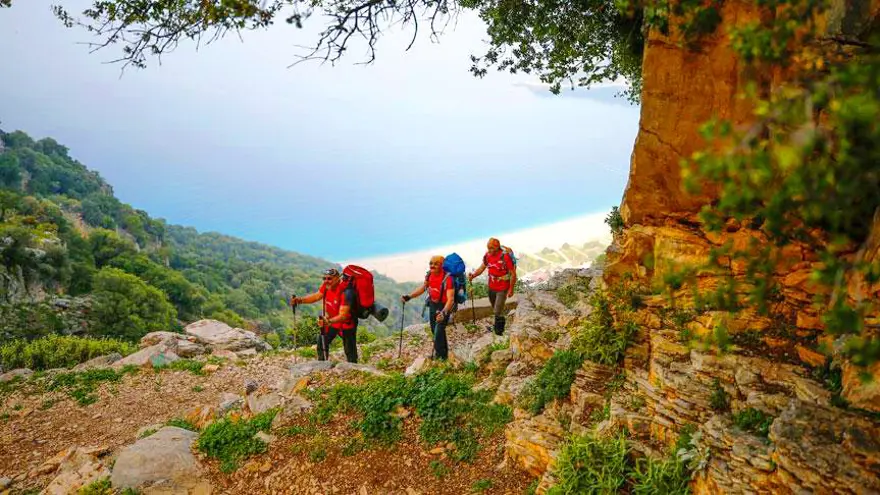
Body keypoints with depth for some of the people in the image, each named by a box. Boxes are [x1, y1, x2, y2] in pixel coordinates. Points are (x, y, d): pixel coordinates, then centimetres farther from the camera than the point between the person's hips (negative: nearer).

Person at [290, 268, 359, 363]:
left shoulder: (346, 292, -35)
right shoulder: (327, 285, -15)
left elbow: (343, 316, -38)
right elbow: (317, 296, 1)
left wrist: (329, 322, -54)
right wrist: (300, 300, -14)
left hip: (346, 323, -6)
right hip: (331, 320, 7)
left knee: (350, 351, -1)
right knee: (321, 343, 6)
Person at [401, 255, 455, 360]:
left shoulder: (447, 279, -29)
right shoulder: (429, 275, -8)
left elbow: (450, 299, -35)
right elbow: (422, 288, 6)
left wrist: (444, 312, -49)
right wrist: (409, 296, -5)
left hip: (443, 307, -7)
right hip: (432, 304, 7)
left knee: (438, 332, -10)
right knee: (434, 331, 19)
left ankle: (441, 357, 8)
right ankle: (444, 351, 43)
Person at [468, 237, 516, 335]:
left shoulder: (505, 257, -24)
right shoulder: (487, 255, -7)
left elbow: (513, 274, -16)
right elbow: (482, 267, 7)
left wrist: (511, 289, -12)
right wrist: (473, 275, -11)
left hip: (502, 288, -6)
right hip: (491, 287, 6)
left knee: (498, 311, -4)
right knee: (495, 309, 22)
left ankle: (499, 331, 19)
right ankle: (498, 326, 45)